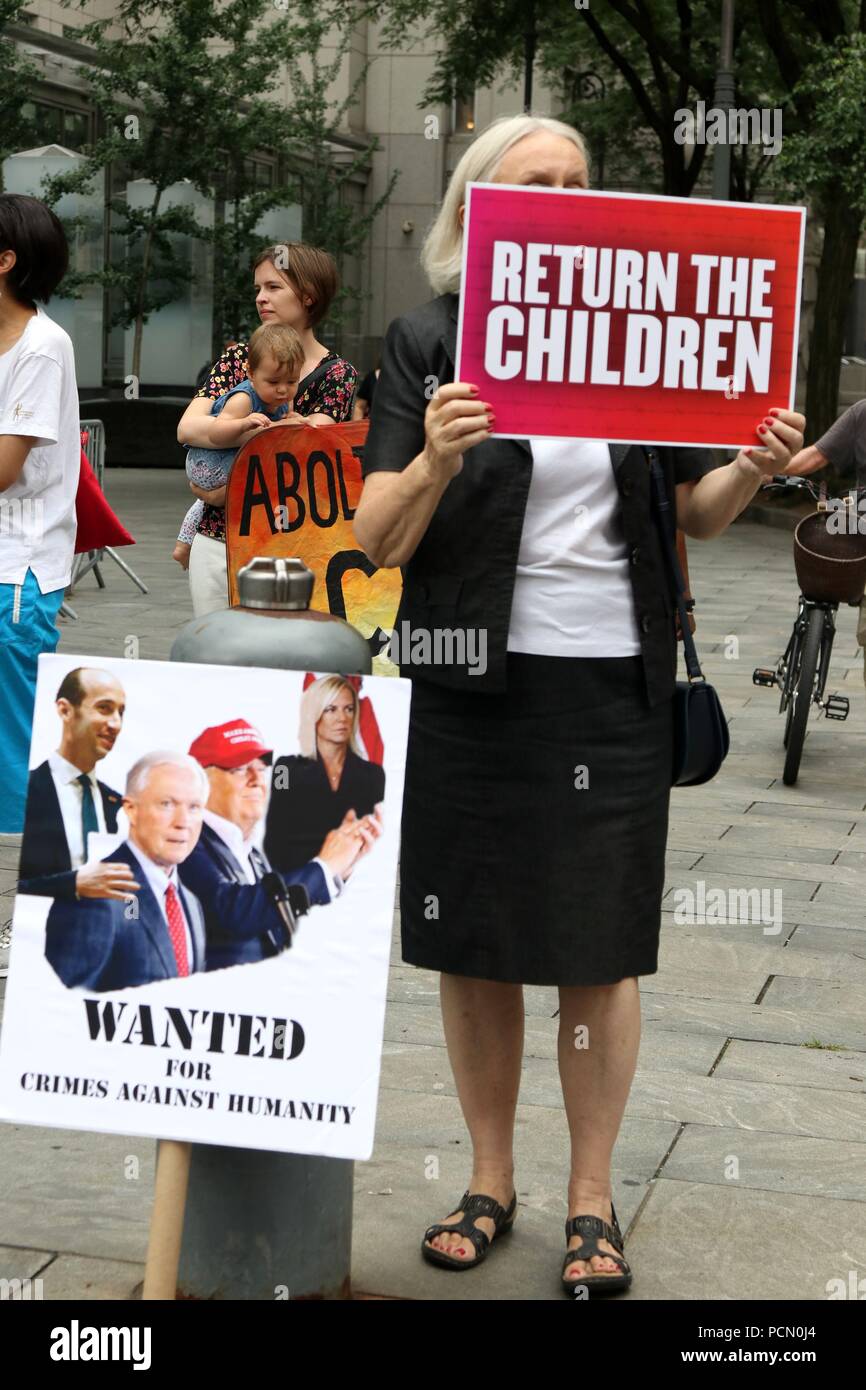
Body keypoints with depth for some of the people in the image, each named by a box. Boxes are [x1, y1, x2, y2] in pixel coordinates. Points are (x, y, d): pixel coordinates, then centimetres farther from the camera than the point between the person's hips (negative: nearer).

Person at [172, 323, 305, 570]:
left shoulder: (284, 402, -5)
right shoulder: (243, 399, -31)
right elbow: (215, 432, -40)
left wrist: (292, 421, -19)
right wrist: (244, 424, -57)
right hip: (208, 465, -10)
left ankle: (184, 543, 58)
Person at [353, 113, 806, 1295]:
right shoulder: (430, 345, 0)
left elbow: (697, 514, 11)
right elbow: (378, 542, -7)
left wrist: (754, 465, -10)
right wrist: (434, 461, -27)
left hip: (611, 686, 1)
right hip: (472, 685, 0)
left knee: (599, 953, 5)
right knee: (473, 948, 8)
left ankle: (592, 1199, 20)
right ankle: (491, 1183, 26)